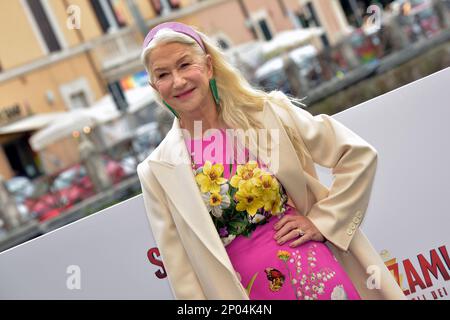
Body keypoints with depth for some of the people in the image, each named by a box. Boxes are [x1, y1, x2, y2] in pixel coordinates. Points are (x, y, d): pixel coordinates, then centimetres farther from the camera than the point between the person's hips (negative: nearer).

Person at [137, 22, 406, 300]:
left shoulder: (267, 113, -5)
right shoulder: (158, 172, -4)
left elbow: (358, 155, -1)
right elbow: (180, 266, -2)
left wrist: (322, 221, -5)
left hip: (321, 276, 0)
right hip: (248, 291, 1)